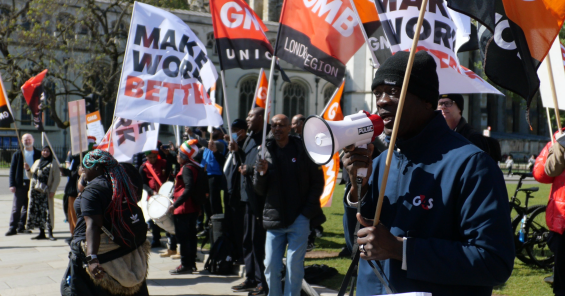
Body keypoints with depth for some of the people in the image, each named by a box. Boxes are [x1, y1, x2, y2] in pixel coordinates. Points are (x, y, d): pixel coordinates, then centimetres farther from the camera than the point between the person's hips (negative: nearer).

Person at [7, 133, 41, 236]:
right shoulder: (17, 154, 6)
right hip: (20, 184, -1)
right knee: (16, 207, -2)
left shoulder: (38, 154, 5)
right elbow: (12, 170, 5)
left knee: (28, 207, 6)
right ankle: (13, 228, 1)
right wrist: (12, 185, -4)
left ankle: (21, 227, 15)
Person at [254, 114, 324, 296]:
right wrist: (261, 173, -14)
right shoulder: (266, 152, 5)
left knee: (294, 265, -3)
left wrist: (307, 212, -7)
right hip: (274, 219, 3)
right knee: (271, 266, 3)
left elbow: (318, 182, 1)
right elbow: (260, 190, 6)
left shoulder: (303, 150, -1)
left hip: (299, 219, -3)